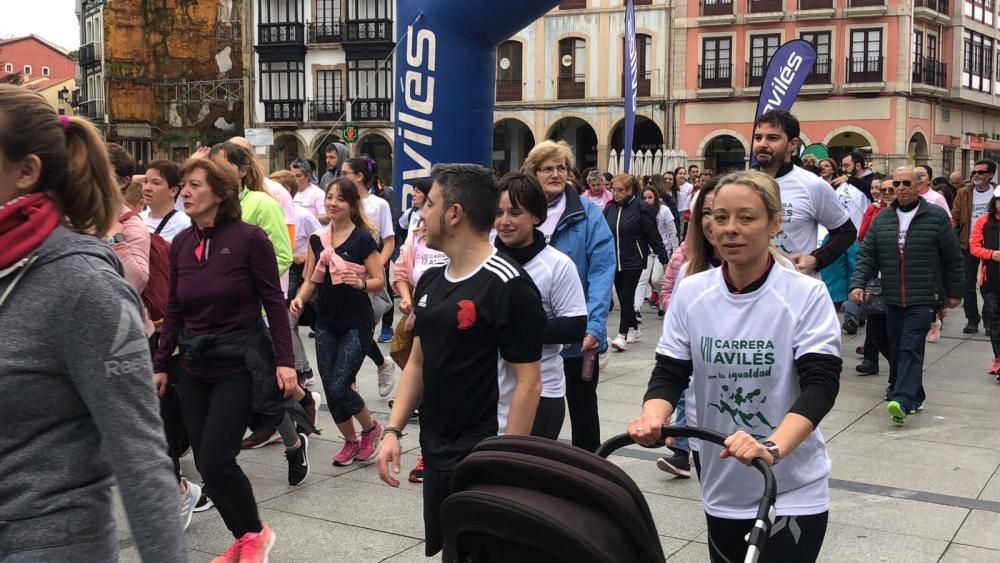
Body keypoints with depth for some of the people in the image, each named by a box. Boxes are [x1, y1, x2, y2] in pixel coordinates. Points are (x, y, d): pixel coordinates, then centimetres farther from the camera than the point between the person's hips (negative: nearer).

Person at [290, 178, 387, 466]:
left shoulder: (363, 239, -8)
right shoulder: (317, 239, 6)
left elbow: (380, 281, -9)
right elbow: (311, 280, 10)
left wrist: (361, 283, -28)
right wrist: (299, 298, -9)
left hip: (356, 324, -5)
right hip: (326, 323, 5)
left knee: (339, 387, -11)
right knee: (330, 388, 6)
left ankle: (371, 428, 17)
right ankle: (351, 441, 27)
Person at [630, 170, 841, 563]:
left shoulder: (806, 295, -12)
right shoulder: (691, 293, -2)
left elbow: (820, 383, -19)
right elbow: (669, 373, -1)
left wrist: (772, 448, -36)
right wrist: (653, 417, -23)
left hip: (792, 493, -3)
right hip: (721, 490, 4)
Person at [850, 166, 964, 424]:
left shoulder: (936, 216, -2)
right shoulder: (881, 219, 8)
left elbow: (952, 258, 3)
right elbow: (867, 256, 6)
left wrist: (954, 292, 5)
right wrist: (858, 283, -9)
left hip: (923, 299, -5)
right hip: (892, 299, 5)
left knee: (911, 349, -14)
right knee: (897, 350, 10)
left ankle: (903, 400, -22)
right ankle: (914, 397, 24)